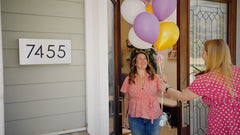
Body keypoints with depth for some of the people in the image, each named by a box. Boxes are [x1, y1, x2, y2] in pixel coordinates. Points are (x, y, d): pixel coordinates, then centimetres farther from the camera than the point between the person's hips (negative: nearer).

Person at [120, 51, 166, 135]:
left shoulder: (155, 78, -3)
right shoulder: (129, 79, -1)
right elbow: (126, 100, 6)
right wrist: (124, 118, 9)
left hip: (153, 118, 0)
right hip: (135, 118, 0)